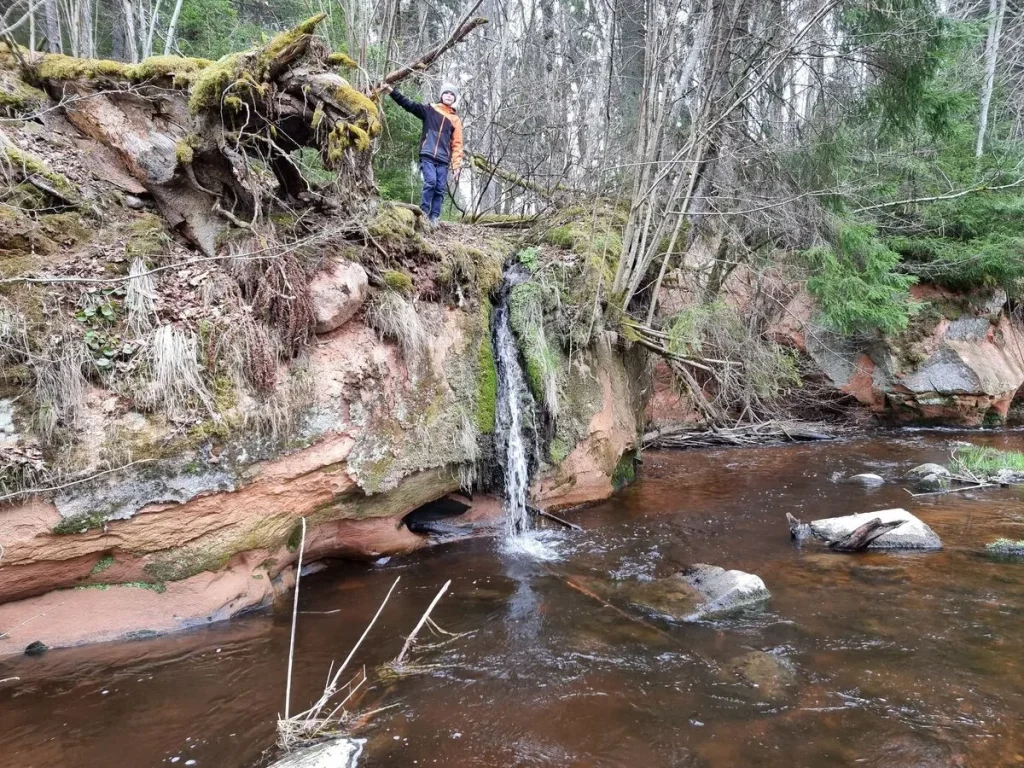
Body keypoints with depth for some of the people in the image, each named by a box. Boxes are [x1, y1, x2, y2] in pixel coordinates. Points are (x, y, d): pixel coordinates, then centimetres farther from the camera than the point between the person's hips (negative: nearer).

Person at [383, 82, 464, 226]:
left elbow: (457, 144, 9)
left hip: (443, 160, 2)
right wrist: (392, 91, -7)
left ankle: (434, 217, 3)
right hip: (427, 156, -2)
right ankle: (423, 211, -7)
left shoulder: (456, 120, 12)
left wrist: (456, 166, 1)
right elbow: (408, 104, 4)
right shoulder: (430, 110, 10)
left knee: (440, 189, -2)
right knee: (430, 182, -19)